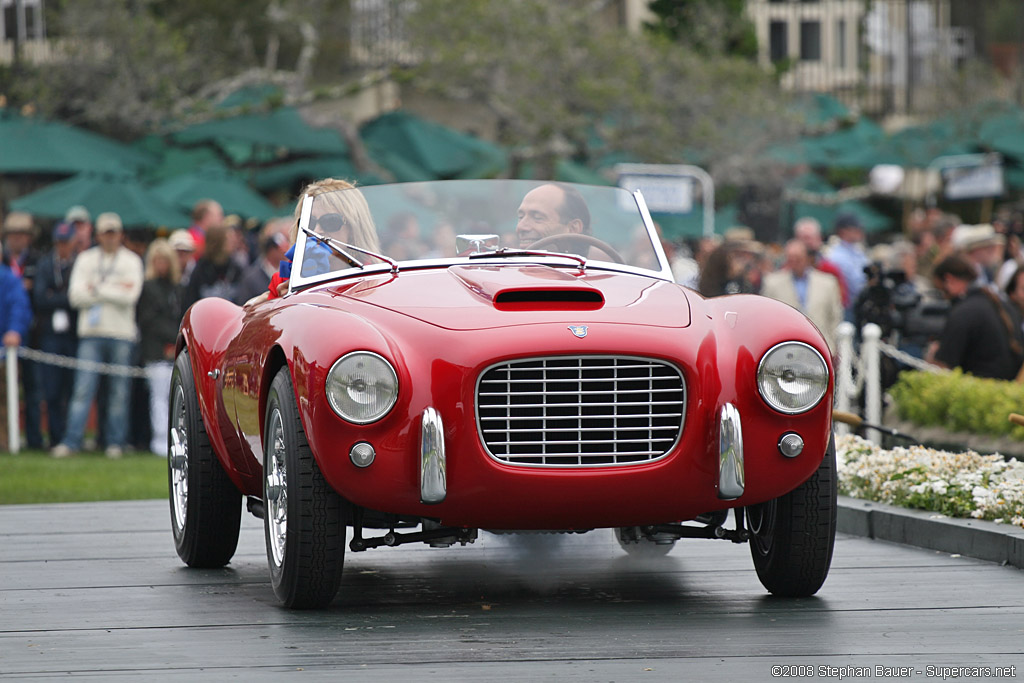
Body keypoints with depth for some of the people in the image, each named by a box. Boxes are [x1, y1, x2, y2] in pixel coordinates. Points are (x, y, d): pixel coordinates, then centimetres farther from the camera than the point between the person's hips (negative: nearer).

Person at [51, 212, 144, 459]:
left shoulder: (131, 261, 6)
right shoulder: (85, 259, 11)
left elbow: (130, 295, -9)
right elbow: (75, 295, -1)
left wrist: (97, 289, -5)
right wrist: (113, 291, -7)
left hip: (122, 334, -1)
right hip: (91, 333, 1)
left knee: (119, 392, 1)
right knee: (83, 389, -7)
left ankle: (115, 443, 8)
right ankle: (71, 441, -9)